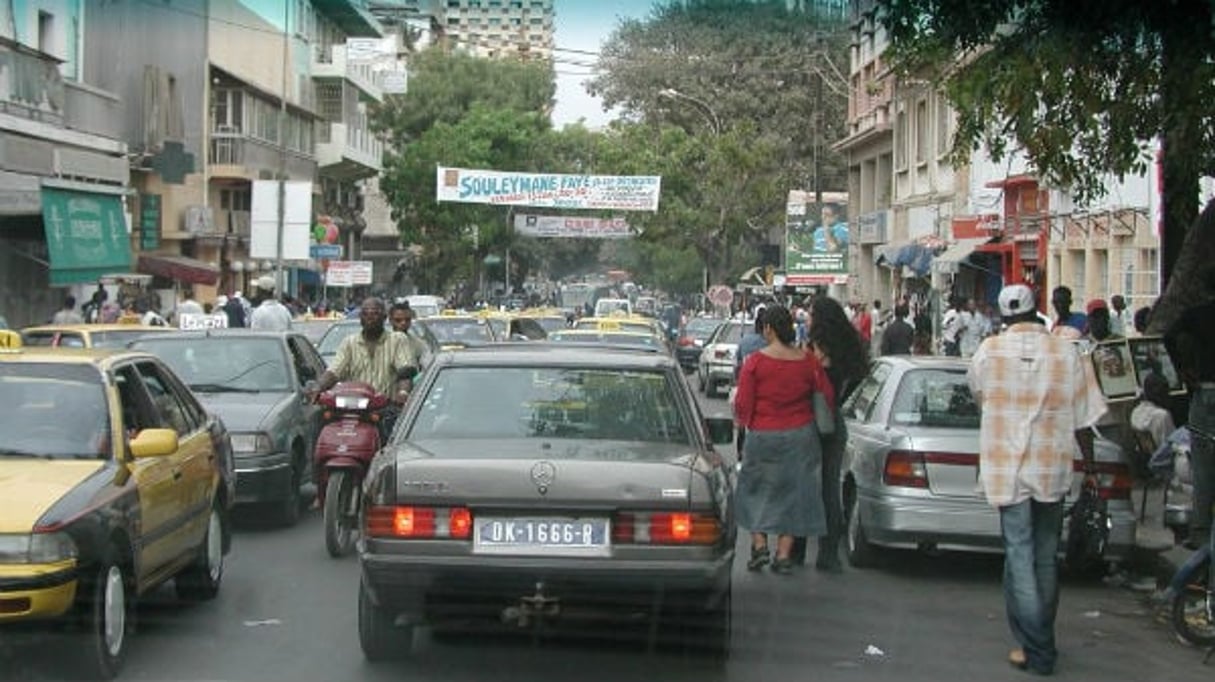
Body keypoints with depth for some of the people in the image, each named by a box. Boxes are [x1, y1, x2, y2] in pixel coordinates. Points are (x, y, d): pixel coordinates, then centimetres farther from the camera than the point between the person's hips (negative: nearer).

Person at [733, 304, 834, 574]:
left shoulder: (755, 362, -12)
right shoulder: (808, 361, -4)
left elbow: (743, 404, -11)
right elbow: (827, 397, 2)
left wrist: (743, 420, 10)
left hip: (763, 436, -2)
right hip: (800, 436, 2)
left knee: (756, 489, 15)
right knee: (793, 491, 11)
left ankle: (759, 544, 6)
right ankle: (784, 554, 9)